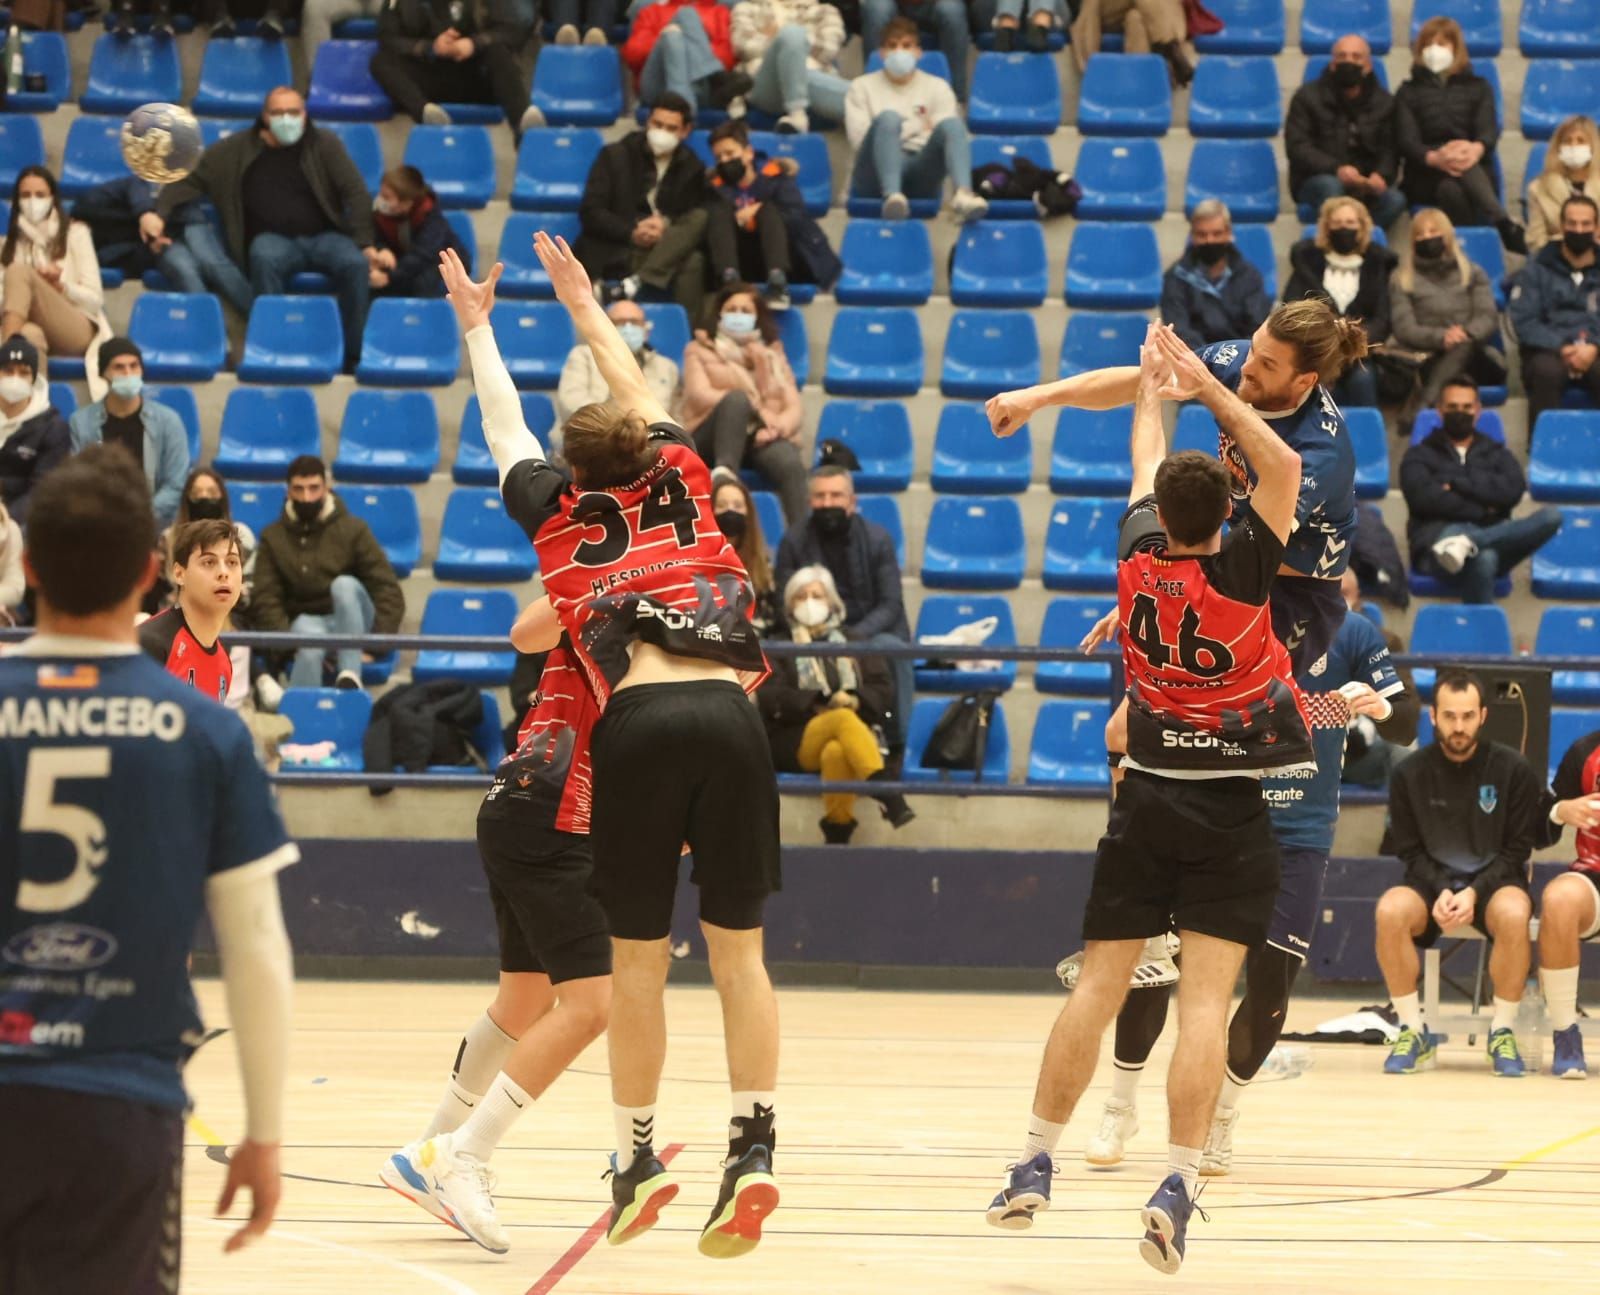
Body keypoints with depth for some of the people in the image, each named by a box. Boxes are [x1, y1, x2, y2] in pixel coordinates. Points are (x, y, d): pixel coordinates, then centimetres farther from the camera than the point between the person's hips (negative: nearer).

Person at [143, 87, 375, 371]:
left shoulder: (324, 144, 7)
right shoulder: (236, 150, 8)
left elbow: (356, 193, 4)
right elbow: (190, 179, 8)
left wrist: (364, 245, -7)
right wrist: (159, 213, -9)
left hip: (324, 236, 1)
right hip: (275, 239, -1)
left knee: (356, 264, -31)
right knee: (264, 257, -38)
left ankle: (353, 355, -21)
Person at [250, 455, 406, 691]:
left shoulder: (352, 530, -1)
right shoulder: (274, 538, 3)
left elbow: (389, 592, -7)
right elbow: (265, 600, -5)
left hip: (351, 623, 0)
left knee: (344, 584, -33)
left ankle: (349, 677, -42)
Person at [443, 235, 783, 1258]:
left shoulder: (559, 513, 17)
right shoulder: (681, 483, 21)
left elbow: (504, 426, 35)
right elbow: (642, 401, 41)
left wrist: (477, 326, 49)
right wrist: (586, 307, 54)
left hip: (638, 723, -1)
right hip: (729, 713, 1)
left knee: (639, 960, 8)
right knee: (739, 951, 4)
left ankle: (639, 1157, 12)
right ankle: (754, 1146, -7)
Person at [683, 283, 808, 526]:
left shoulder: (773, 354, 24)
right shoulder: (700, 350, 17)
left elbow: (793, 407, 12)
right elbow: (700, 395, -2)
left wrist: (776, 427, -13)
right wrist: (757, 410, -14)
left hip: (764, 440, 2)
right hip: (713, 440, -2)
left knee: (790, 463, -35)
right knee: (738, 397, -35)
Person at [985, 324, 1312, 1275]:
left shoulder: (1140, 560, -1)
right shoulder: (1239, 573, -12)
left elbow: (1146, 465, 17)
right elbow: (1285, 468, -7)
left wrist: (1154, 387, 32)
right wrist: (1209, 387, -3)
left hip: (1148, 801, 4)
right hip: (1230, 807, -4)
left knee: (1099, 984, 8)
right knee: (1207, 994, -9)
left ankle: (1035, 1164, 12)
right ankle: (1180, 1185, -19)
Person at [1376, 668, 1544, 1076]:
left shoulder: (1513, 770, -6)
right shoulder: (1409, 774, -2)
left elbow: (1517, 850, -4)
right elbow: (1409, 850, 2)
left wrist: (1474, 893, -19)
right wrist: (1441, 891, -17)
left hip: (1494, 880, -1)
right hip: (1431, 880, 1)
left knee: (1513, 914, -37)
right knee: (1390, 911, -32)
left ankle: (1503, 1032, -18)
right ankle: (1414, 1031, -18)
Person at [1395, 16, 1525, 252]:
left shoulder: (1477, 87, 19)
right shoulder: (1409, 93, 16)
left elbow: (1489, 129, 0)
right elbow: (1407, 140, 0)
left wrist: (1477, 148, -28)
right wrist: (1434, 158, -26)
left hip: (1477, 172, 1)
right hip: (1425, 177, -1)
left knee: (1452, 190, -37)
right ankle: (1505, 225, -54)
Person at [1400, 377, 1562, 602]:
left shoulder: (1497, 453, 28)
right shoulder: (1420, 455, 20)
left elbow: (1514, 490, 4)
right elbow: (1423, 497, -2)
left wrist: (1458, 484, -1)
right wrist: (1481, 509, -4)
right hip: (1438, 540, -4)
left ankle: (1468, 543, -44)